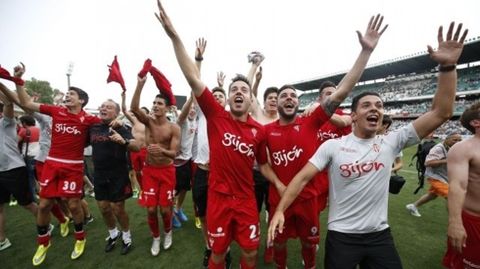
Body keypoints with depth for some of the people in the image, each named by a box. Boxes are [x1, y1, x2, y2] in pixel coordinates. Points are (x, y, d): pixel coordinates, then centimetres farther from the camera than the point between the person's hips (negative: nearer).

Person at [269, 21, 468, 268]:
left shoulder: (391, 142, -3)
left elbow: (441, 113, -7)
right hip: (341, 235, -3)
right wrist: (279, 210, -19)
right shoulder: (332, 146, -12)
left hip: (380, 235, 4)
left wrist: (447, 66, -16)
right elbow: (303, 177, -14)